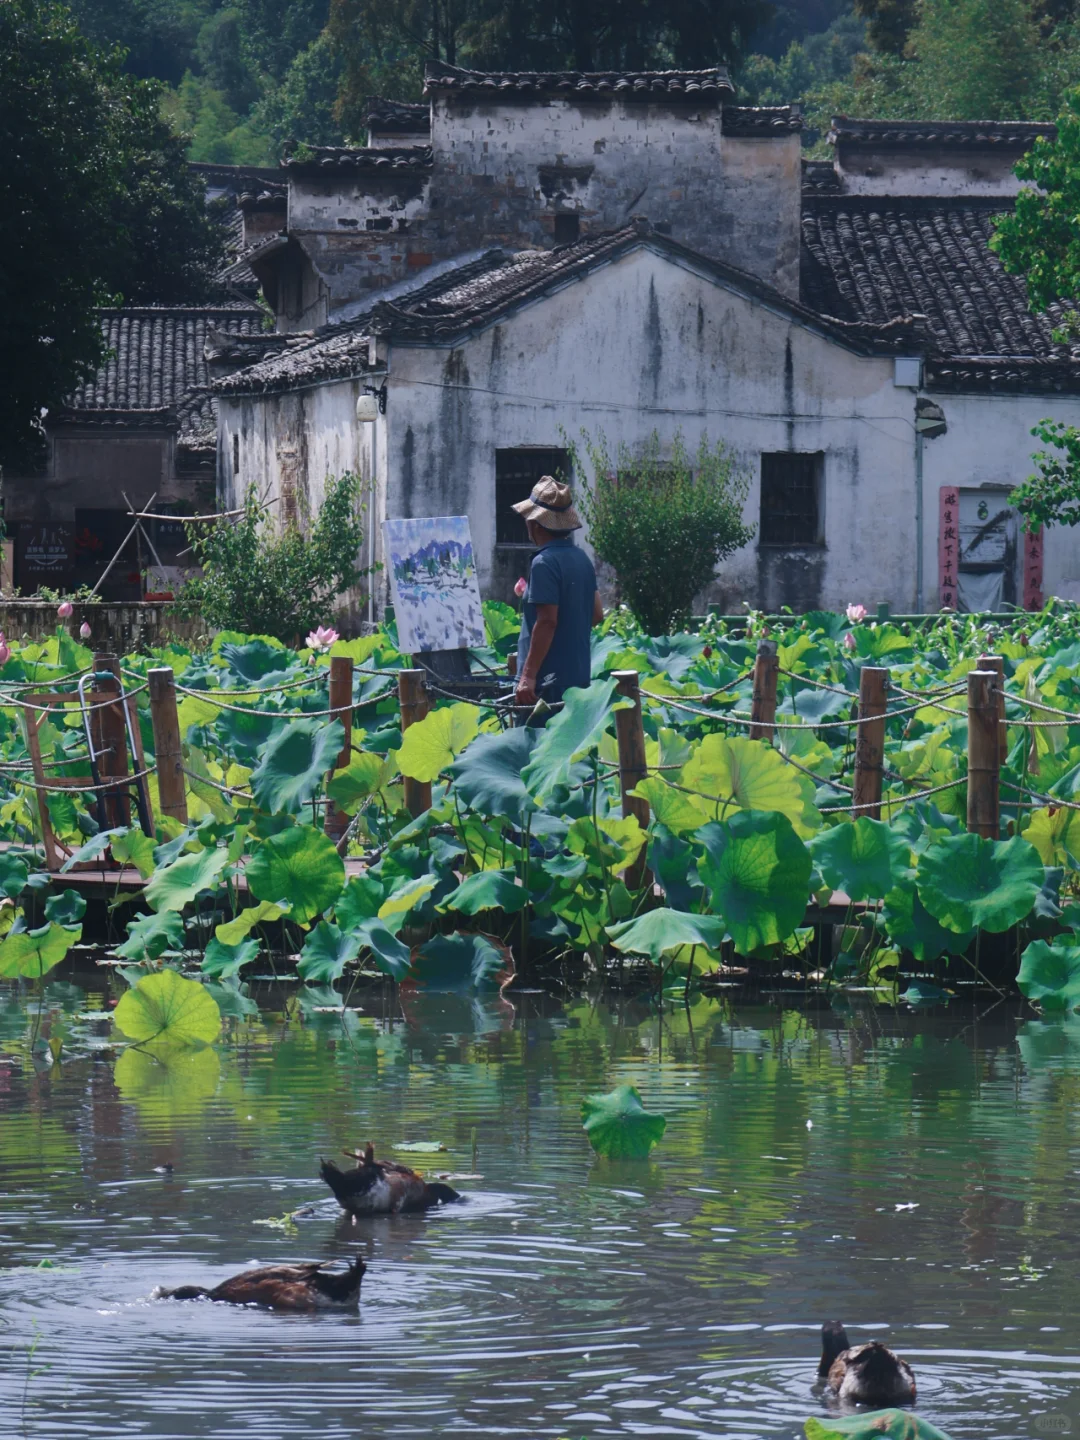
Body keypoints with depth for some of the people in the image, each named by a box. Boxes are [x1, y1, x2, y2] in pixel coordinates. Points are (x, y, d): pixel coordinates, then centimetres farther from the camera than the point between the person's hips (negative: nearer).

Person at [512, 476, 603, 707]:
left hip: (550, 681, -9)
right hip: (579, 677, 9)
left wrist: (528, 676, -20)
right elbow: (597, 614, 16)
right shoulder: (582, 559, 10)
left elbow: (547, 621, -21)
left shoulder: (544, 564, -15)